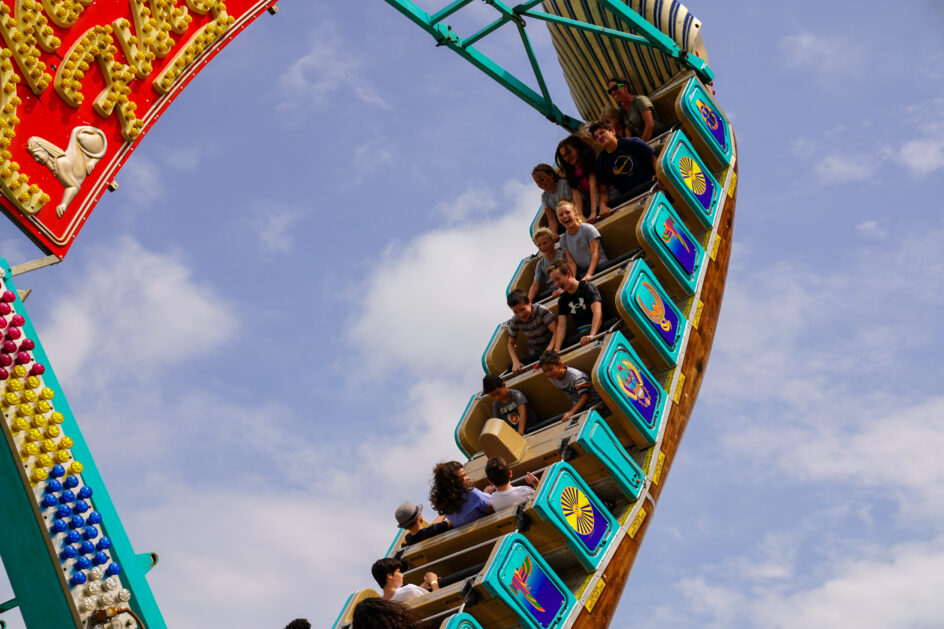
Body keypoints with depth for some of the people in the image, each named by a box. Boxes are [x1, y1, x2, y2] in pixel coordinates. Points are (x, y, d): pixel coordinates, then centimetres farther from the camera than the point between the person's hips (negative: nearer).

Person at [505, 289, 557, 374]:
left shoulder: (540, 310, -18)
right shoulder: (515, 321, -6)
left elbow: (556, 332, -22)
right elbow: (511, 343, 6)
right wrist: (516, 362, -13)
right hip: (535, 355, 4)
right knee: (512, 368, -20)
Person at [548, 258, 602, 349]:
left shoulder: (587, 288, -2)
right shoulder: (562, 300, 15)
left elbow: (597, 312, -16)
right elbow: (561, 326, 7)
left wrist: (591, 336, -33)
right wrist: (556, 350, -10)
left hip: (596, 330, -4)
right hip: (581, 335, 4)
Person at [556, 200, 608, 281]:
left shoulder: (588, 229, -2)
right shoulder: (563, 239, 10)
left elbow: (595, 254, -10)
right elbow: (571, 262, 3)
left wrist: (589, 275, -24)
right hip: (582, 274, 4)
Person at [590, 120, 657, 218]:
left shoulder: (632, 143, 8)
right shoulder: (601, 161, 14)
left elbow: (653, 157, 4)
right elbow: (604, 191, 10)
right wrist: (602, 206, -12)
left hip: (648, 184, -2)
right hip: (626, 196, 2)